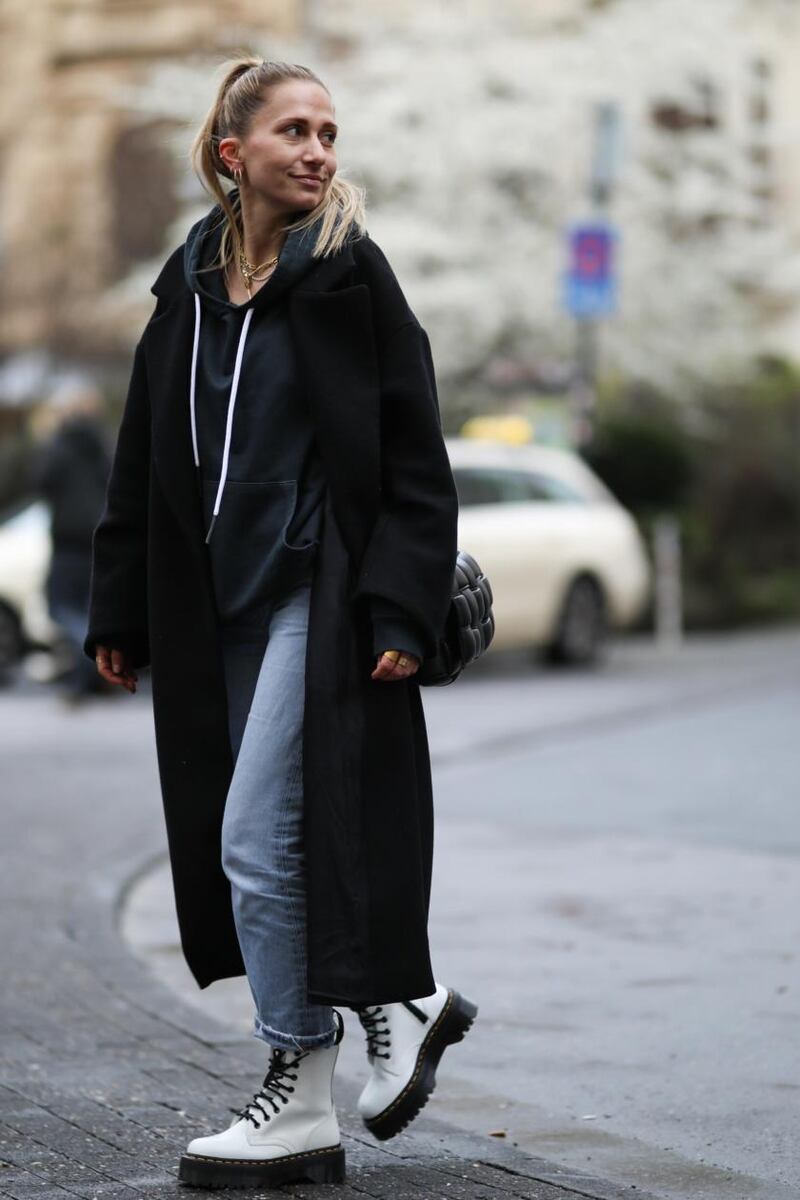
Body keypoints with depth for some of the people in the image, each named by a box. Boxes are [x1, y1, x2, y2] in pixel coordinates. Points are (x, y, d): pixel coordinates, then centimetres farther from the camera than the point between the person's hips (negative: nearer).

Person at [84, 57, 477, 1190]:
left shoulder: (350, 276, -5)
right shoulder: (191, 285, 11)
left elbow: (416, 459, -8)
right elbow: (144, 461, 15)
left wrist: (403, 610, -16)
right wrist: (120, 615, 12)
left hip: (318, 593, -6)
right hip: (217, 602, 6)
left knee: (259, 838, -10)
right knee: (236, 842, 8)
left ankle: (298, 1098, 4)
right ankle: (401, 1002, 23)